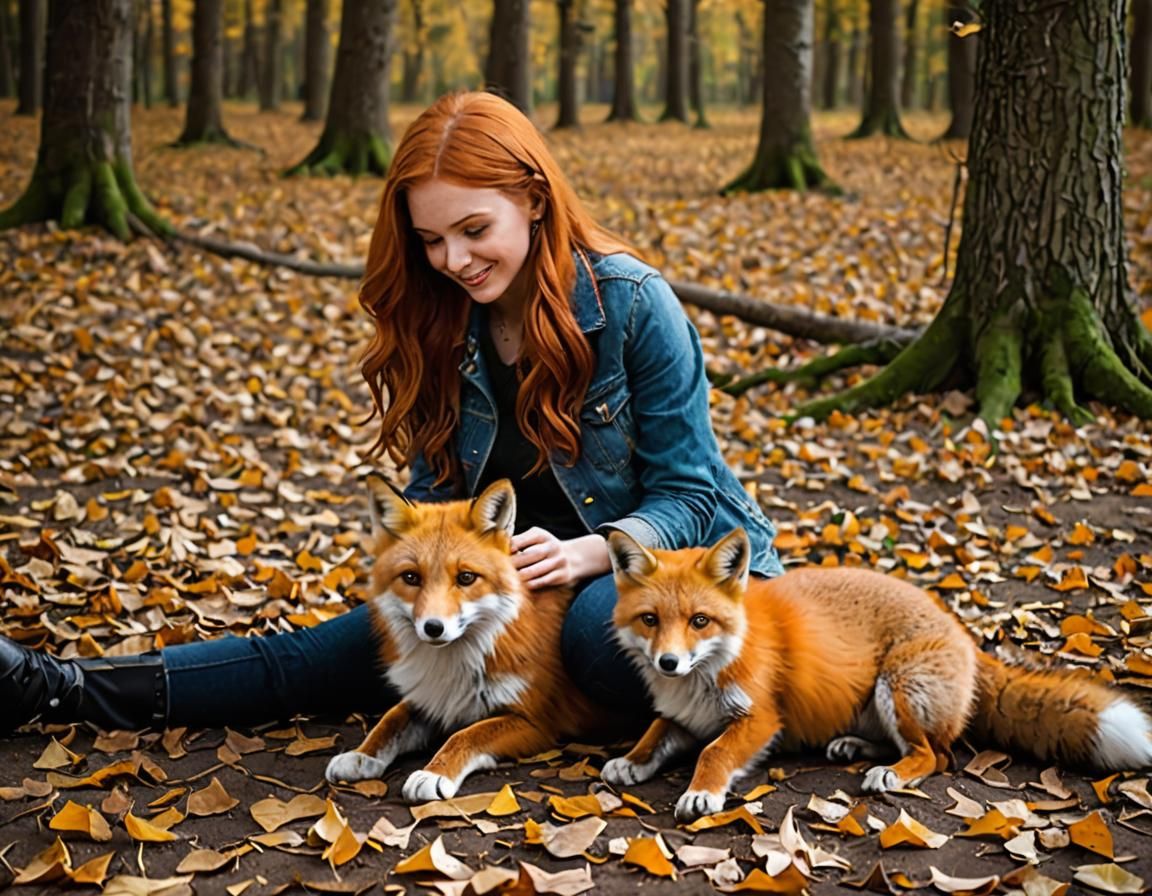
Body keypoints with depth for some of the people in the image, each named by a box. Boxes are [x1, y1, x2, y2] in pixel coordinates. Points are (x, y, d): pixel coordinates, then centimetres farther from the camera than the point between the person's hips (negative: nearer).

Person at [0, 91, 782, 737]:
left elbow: (687, 497, -12)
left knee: (601, 627, -43)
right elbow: (436, 491, 6)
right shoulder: (442, 326, 0)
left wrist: (589, 552, -30)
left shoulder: (631, 302, -15)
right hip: (516, 583, 4)